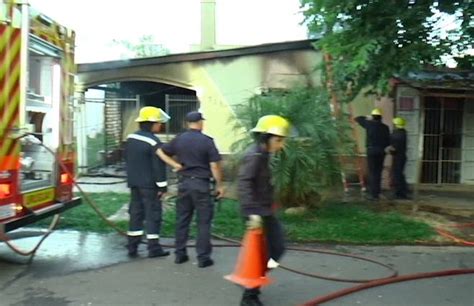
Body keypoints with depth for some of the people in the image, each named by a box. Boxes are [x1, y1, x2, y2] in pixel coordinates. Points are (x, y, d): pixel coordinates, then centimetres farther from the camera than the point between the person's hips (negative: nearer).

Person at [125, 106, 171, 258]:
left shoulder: (130, 138, 9)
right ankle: (153, 248, 2)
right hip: (149, 184, -7)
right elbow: (159, 166, -17)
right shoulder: (153, 142, -16)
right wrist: (162, 185, -12)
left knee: (136, 212, 12)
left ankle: (132, 247, 15)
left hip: (134, 183, 8)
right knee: (153, 214, 0)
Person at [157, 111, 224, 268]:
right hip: (201, 184, -4)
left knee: (182, 220, 13)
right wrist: (219, 185, -1)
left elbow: (160, 152, 10)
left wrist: (176, 165, 5)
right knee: (203, 222, 3)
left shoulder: (179, 139, 3)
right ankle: (203, 257, 6)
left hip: (183, 183, 5)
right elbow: (214, 166, -11)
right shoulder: (207, 141, -9)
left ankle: (180, 254, 20)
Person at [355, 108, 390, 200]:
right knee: (378, 172, 12)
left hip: (371, 150, -4)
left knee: (372, 172, -2)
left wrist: (367, 118, 18)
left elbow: (357, 119, 6)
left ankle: (373, 194, -5)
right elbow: (388, 141, 5)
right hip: (381, 151, 4)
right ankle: (376, 192, 18)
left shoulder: (370, 124, -3)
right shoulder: (385, 127, 6)